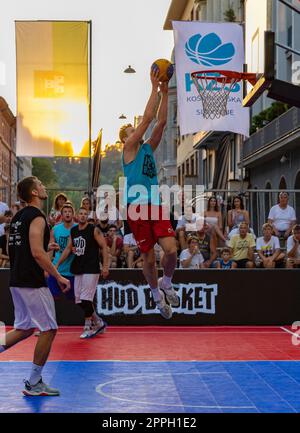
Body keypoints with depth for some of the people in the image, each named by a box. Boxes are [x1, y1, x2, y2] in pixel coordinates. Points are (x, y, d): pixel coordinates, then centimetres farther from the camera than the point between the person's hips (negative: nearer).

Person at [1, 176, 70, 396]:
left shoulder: (19, 216, 15)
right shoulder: (37, 217, -14)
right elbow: (37, 253, -22)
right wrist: (59, 277, -15)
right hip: (33, 283, -9)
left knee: (25, 328, 18)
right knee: (49, 329, 0)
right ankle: (34, 383, 5)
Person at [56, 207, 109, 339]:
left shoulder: (94, 230, -7)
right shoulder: (73, 231, 11)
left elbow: (104, 247, -8)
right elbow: (68, 249, 17)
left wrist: (105, 266, -15)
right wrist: (57, 265, 13)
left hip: (91, 269, -7)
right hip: (78, 269, 7)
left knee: (86, 299, -10)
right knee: (79, 300, 7)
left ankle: (88, 327, 4)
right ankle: (99, 323, 21)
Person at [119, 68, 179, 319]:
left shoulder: (148, 148, 17)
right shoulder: (129, 148, 0)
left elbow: (161, 122, 9)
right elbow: (148, 118, -7)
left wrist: (165, 92, 5)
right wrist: (155, 87, -6)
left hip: (156, 207, 5)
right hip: (137, 209, -5)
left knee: (171, 249, -11)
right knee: (148, 258, 2)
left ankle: (167, 284, 16)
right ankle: (157, 294, 24)